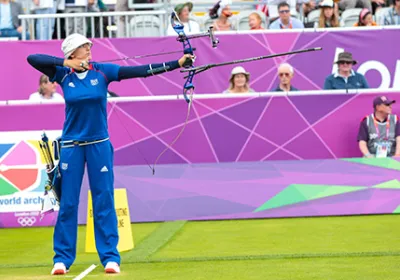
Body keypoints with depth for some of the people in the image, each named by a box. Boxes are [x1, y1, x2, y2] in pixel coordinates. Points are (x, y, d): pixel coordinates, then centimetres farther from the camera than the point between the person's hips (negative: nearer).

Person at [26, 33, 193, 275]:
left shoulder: (103, 71, -4)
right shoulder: (63, 75, -3)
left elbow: (141, 71, -10)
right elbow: (32, 59, -14)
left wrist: (177, 63, -17)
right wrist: (66, 63, -20)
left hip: (99, 144, 0)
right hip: (71, 145, 0)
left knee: (104, 200, 1)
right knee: (68, 201, 4)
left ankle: (110, 257, 5)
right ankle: (62, 258, 11)